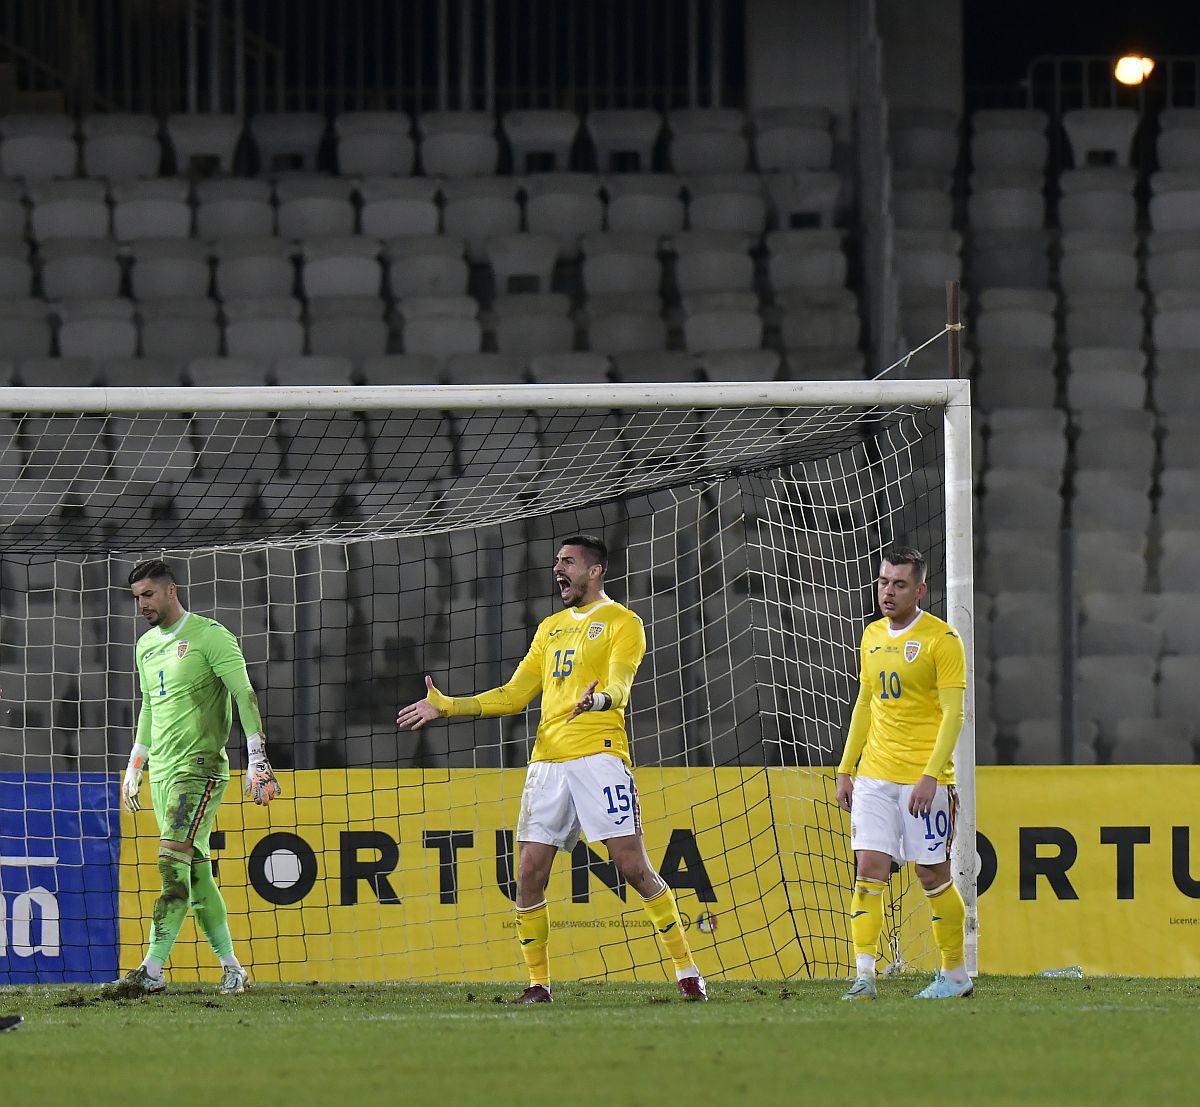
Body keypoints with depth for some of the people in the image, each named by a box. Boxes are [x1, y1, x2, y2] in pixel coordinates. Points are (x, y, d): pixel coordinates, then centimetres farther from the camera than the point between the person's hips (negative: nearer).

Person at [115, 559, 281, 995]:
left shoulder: (208, 636, -8)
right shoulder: (146, 645, 16)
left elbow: (245, 696, -12)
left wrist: (257, 760, -19)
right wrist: (134, 766, 26)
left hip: (200, 767, -8)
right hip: (161, 773, 8)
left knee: (173, 863, -17)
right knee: (196, 871, 7)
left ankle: (153, 971, -23)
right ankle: (231, 967, 13)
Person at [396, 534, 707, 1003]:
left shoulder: (621, 622, 2)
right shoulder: (551, 628, 23)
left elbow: (619, 687, -14)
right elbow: (513, 695, 24)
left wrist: (600, 698, -38)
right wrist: (447, 706, 18)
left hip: (599, 755, -6)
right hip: (547, 761, 6)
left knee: (633, 866, -11)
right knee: (529, 875, -1)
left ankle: (687, 971, -2)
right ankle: (538, 983, 9)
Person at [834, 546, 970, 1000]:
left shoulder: (941, 639, -8)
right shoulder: (873, 636, 12)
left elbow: (953, 713, -12)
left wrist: (931, 776, -20)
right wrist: (846, 769, 17)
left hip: (924, 779, -5)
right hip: (874, 775, 5)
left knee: (933, 876, 1)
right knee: (869, 869, -6)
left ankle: (955, 975, 15)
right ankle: (864, 976, -8)